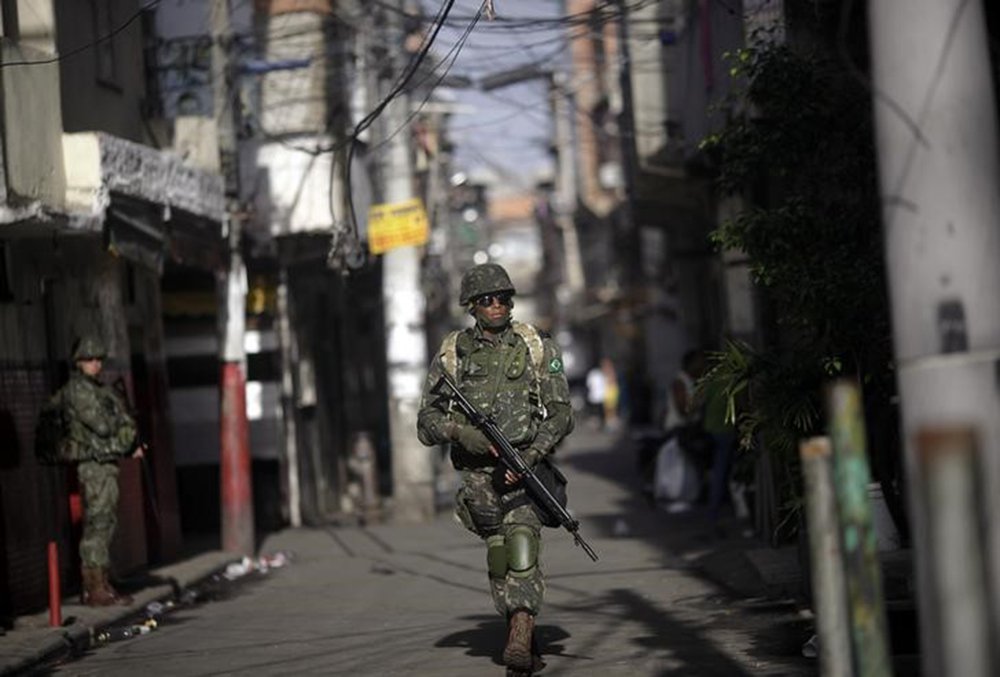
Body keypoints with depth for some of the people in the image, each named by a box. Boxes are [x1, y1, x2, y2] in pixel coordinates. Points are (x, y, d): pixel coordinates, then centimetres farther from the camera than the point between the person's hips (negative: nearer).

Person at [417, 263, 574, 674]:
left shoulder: (537, 348, 3)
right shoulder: (451, 355, 5)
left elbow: (561, 413, -1)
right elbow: (426, 422, 4)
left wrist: (531, 456, -16)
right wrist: (461, 432, -18)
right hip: (477, 473, 2)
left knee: (521, 544, -21)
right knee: (499, 559, 6)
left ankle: (520, 642, -29)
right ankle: (524, 640, 20)